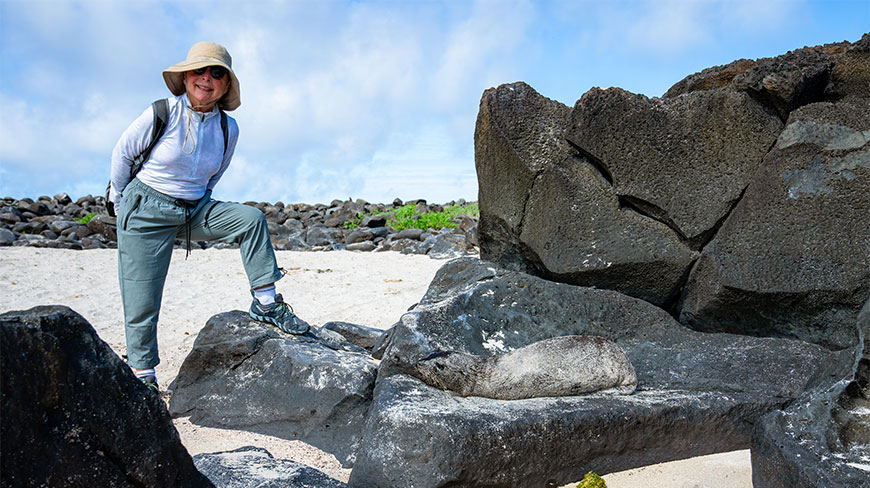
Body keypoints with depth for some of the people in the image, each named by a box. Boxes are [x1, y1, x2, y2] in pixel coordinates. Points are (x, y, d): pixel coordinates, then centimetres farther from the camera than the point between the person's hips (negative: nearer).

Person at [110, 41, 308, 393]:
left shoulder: (228, 129, -3)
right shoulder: (162, 113, -14)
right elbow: (121, 153, 0)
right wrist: (121, 200, 8)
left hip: (193, 211, 4)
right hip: (146, 213, -3)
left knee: (252, 218, -17)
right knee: (141, 304, -2)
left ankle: (265, 304, -11)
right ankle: (143, 376, 16)